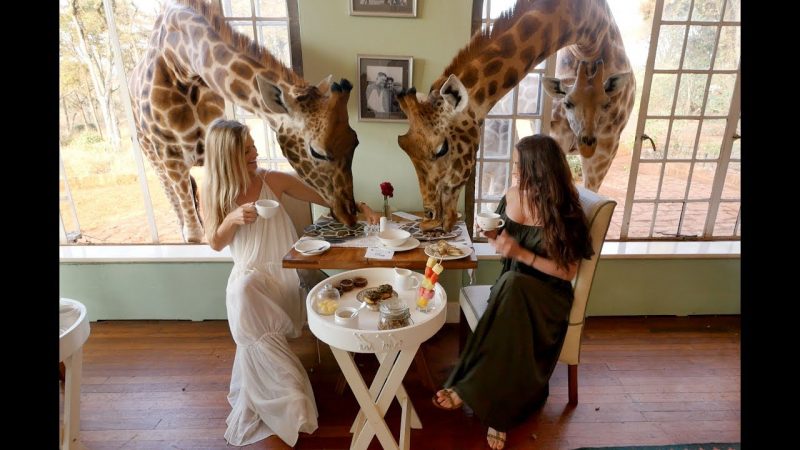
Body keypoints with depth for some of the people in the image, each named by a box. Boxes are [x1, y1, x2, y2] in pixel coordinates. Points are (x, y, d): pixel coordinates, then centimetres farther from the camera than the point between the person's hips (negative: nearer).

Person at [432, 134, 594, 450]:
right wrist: (491, 235, -7)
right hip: (511, 286, 4)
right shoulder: (511, 197, 1)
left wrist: (522, 253, -22)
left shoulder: (564, 213, -14)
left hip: (547, 294, -4)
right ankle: (500, 414, -20)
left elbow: (567, 272, -12)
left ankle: (467, 389, -30)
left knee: (512, 284, -38)